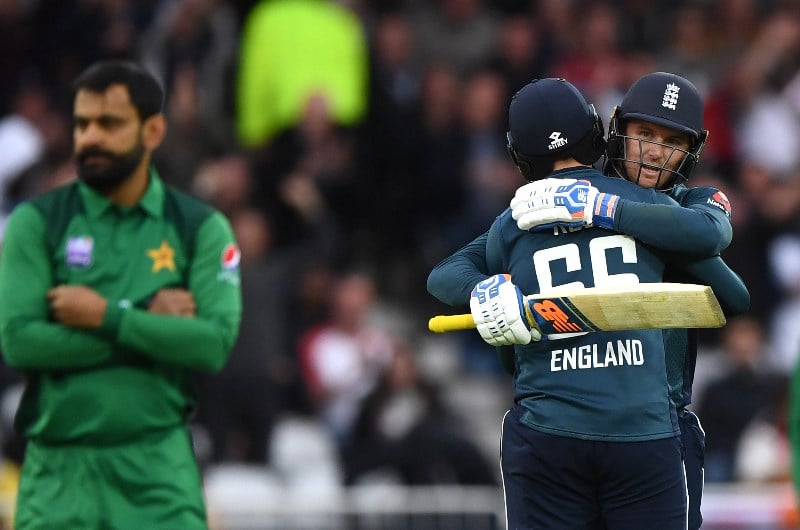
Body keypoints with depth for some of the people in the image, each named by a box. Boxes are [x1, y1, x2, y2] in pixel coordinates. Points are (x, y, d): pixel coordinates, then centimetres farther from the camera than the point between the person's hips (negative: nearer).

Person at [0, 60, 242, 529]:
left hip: (159, 468, 0)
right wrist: (145, 319, -9)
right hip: (57, 470, 0)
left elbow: (215, 344, -8)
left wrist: (106, 318, -12)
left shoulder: (200, 228, 5)